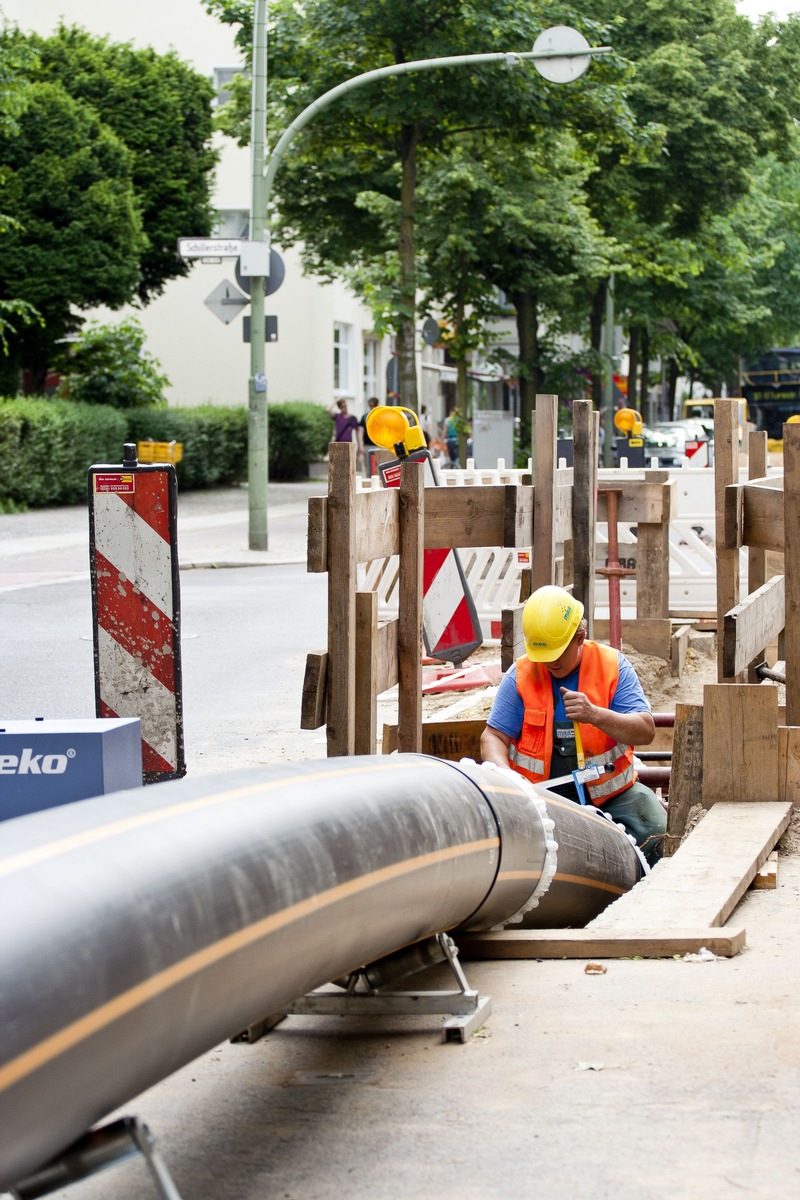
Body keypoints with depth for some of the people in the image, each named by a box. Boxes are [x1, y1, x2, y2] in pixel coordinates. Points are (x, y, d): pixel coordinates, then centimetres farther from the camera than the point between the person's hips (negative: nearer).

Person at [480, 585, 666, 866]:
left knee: (654, 827, -24)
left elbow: (646, 731, -8)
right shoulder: (520, 675, 0)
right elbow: (494, 737, 0)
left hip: (608, 792, 0)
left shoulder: (612, 666, -2)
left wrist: (596, 715, -27)